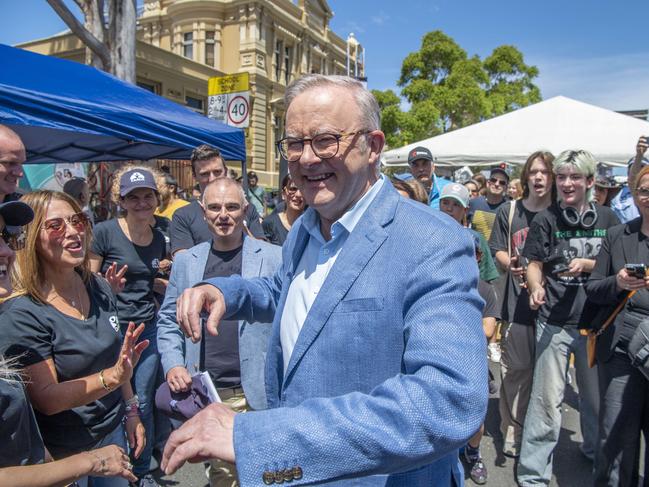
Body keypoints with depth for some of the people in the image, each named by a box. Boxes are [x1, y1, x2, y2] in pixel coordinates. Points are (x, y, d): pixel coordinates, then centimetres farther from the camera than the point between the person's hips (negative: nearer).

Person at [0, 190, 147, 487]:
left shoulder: (98, 288, -4)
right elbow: (46, 399, -23)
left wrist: (131, 411, 7)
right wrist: (113, 376, -35)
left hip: (112, 431, 5)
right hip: (63, 454, -5)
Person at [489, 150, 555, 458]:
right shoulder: (508, 212, 5)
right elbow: (498, 251, 5)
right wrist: (510, 265, -15)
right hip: (518, 302, -1)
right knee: (516, 370, 2)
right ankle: (513, 433, 17)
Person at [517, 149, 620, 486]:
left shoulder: (607, 218, 3)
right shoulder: (546, 219, -3)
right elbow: (534, 263, -1)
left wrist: (587, 264, -12)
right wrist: (536, 288, -22)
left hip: (597, 320, 3)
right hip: (555, 321, -3)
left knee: (597, 394, 20)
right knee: (547, 399, -1)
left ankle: (595, 449, 46)